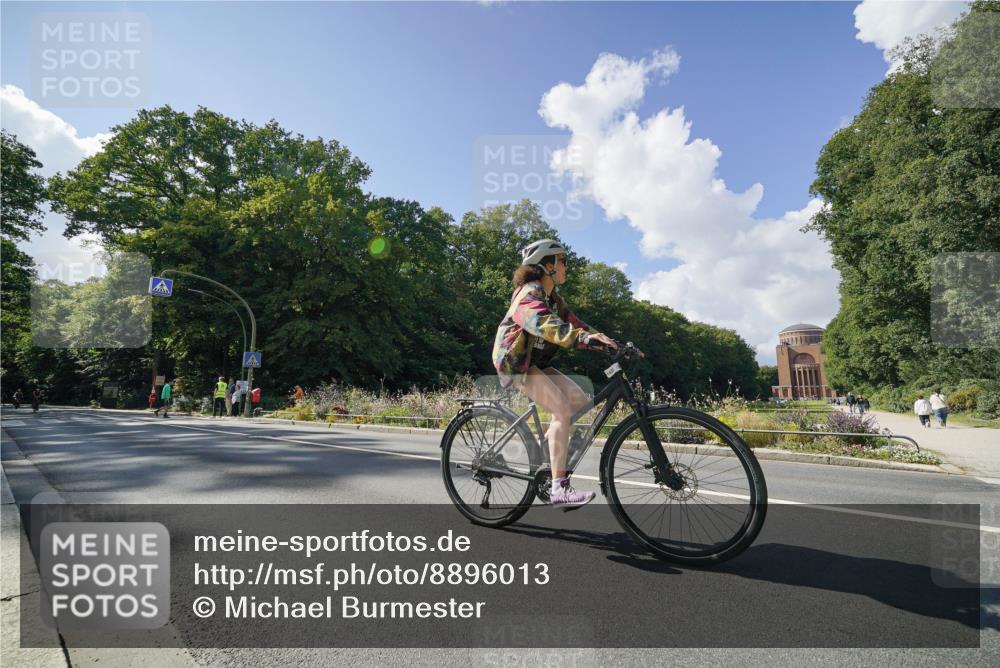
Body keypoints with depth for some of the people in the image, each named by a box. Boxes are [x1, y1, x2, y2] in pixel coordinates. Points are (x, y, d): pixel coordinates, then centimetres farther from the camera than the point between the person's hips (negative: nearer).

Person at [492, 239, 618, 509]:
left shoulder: (553, 298, 14)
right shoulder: (529, 294, -16)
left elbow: (574, 322, 6)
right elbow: (544, 324, -36)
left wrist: (608, 341, -6)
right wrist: (582, 337, -50)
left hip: (535, 363, 9)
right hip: (515, 362, -9)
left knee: (581, 400, -3)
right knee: (563, 409, -22)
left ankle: (545, 450, 11)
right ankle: (559, 489, -21)